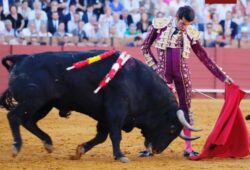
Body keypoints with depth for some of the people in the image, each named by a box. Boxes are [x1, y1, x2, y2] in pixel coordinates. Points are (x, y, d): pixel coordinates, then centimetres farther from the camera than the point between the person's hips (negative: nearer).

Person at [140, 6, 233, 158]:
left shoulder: (191, 34, 1)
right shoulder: (160, 25, -3)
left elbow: (204, 58, 7)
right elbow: (145, 47, 6)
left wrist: (222, 76, 6)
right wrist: (154, 66, -2)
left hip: (182, 74, 2)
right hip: (163, 73, -2)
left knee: (186, 108, 3)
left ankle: (188, 148, 10)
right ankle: (149, 146, 4)